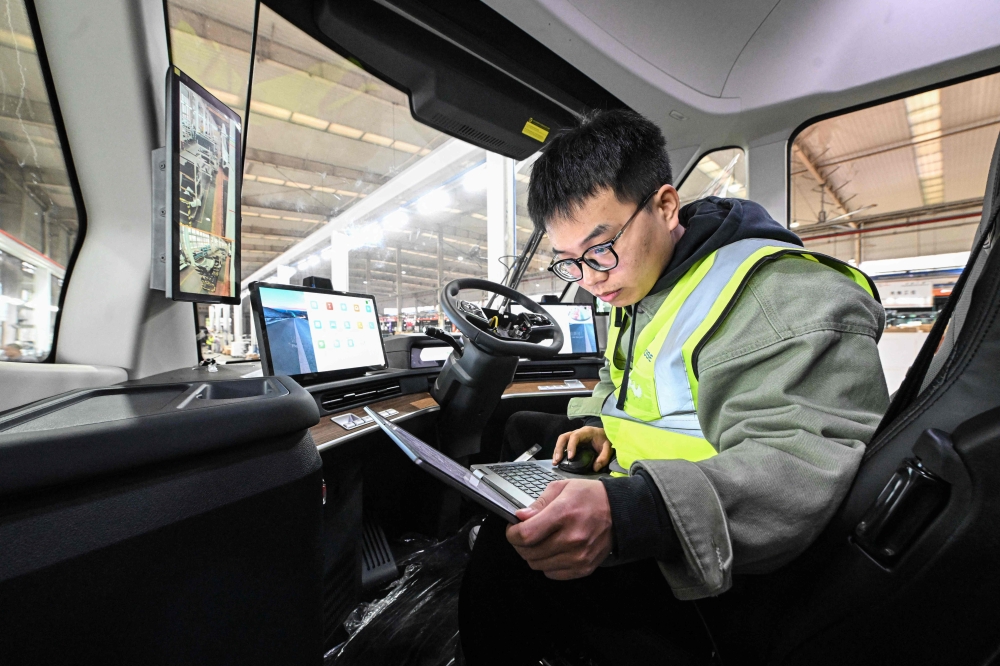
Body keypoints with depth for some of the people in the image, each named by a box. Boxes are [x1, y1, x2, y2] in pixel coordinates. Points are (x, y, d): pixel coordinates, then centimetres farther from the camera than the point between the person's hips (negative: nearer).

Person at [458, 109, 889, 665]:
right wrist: (601, 423, 0)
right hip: (641, 486, 9)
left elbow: (807, 466, -31)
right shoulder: (639, 284, 8)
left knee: (511, 555, -27)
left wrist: (626, 513, -45)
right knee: (523, 429, 17)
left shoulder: (783, 296, -21)